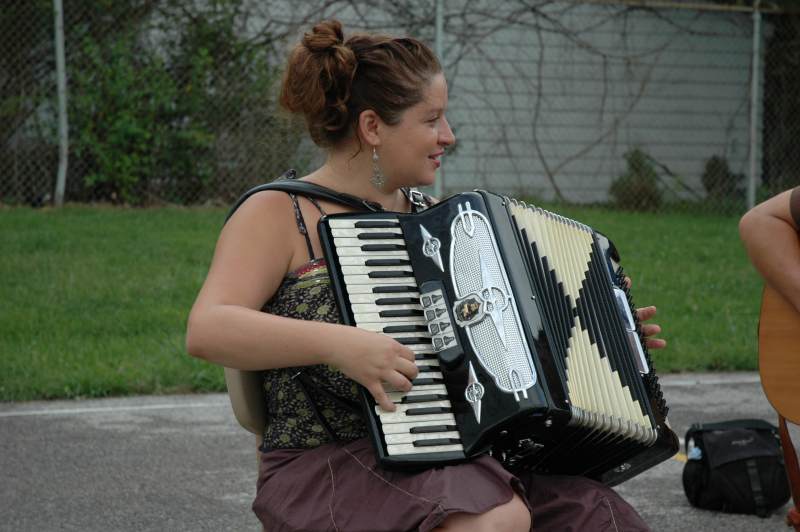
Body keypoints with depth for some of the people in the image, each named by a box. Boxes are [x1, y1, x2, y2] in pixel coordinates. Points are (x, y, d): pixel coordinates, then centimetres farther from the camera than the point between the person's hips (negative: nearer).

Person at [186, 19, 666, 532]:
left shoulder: (427, 214, 16)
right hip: (329, 469, -6)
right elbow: (207, 331, -19)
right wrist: (337, 343, -29)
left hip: (459, 459, 6)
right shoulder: (277, 215, -3)